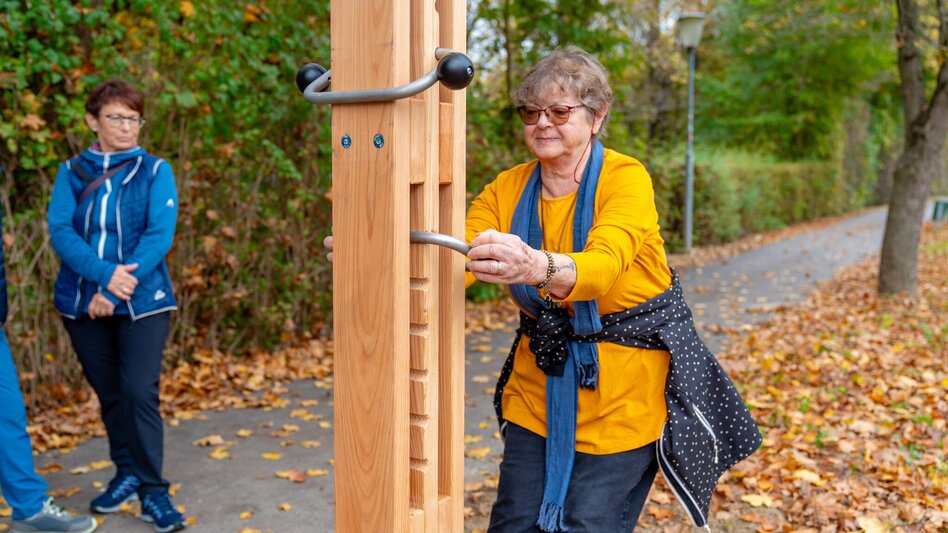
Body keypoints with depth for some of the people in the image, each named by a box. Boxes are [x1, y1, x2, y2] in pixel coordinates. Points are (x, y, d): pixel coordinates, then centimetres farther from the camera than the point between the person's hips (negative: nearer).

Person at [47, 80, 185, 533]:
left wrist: (118, 291, -18)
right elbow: (60, 230, -5)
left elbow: (160, 235, -10)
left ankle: (153, 492, 1)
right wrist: (105, 273, -21)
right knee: (109, 393, 12)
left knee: (140, 393, -8)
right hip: (82, 303, 3)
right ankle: (127, 474, 29)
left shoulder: (155, 171, 1)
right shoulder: (72, 172, 7)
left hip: (142, 301, -3)